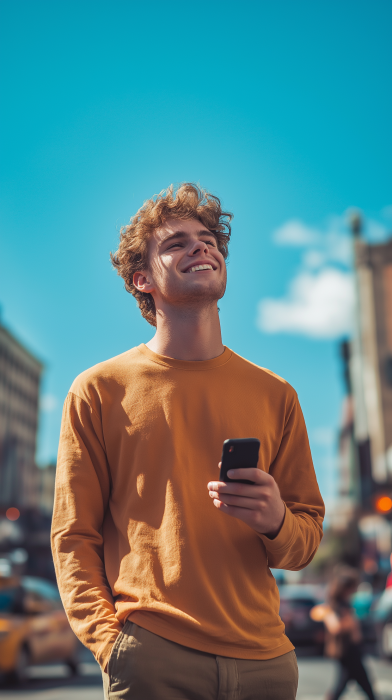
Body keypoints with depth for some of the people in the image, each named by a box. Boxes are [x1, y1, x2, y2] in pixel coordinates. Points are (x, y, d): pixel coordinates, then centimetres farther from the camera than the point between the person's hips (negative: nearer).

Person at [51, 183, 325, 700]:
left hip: (264, 657, 3)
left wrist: (276, 521, -13)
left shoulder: (275, 396, 5)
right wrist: (110, 642, -11)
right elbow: (73, 537, 0)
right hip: (151, 657, -2)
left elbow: (308, 539, 9)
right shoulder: (99, 390, -1)